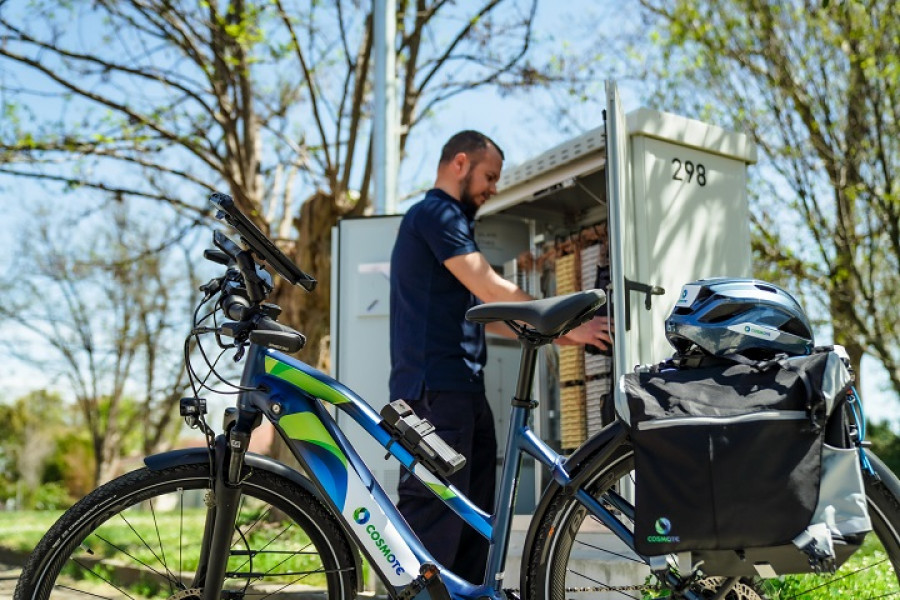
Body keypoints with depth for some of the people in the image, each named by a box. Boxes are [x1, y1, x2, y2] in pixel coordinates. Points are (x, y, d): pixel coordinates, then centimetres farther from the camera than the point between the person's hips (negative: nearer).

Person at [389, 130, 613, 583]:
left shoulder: (449, 220, 26)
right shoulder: (437, 212, -6)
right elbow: (491, 290, -15)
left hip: (464, 391, 10)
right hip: (437, 391, -10)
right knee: (434, 520, -11)